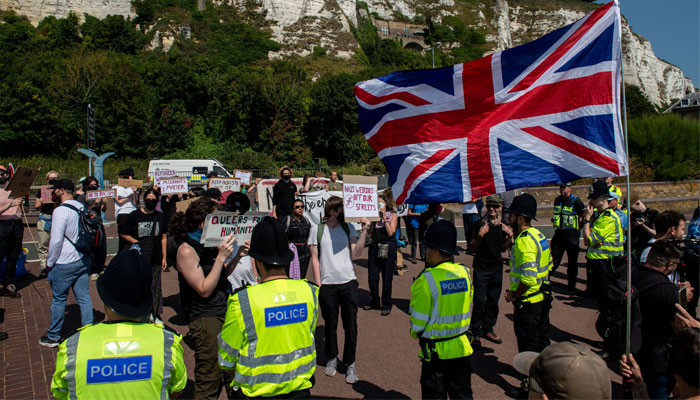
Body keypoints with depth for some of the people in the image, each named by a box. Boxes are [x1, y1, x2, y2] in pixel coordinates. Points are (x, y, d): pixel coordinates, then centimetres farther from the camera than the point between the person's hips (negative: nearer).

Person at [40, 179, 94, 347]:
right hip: (84, 260, 7)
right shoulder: (82, 208, 7)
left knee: (58, 300, 7)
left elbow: (56, 240, -19)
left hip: (65, 263, -7)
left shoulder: (60, 210, -16)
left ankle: (53, 337, 21)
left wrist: (49, 262, -7)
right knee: (84, 297, 10)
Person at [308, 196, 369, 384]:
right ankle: (332, 358, 31)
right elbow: (315, 259, 1)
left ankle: (350, 363, 17)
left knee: (350, 324, 4)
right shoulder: (317, 229, 0)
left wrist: (364, 230, -9)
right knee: (330, 324, 10)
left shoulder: (348, 228, 6)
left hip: (348, 282, 2)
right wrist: (318, 284, -3)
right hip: (327, 284, -1)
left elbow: (356, 252, -5)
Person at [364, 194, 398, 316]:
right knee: (372, 277, 5)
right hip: (374, 247, 4)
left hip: (388, 248, -4)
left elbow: (390, 232, -10)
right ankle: (374, 302, 24)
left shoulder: (392, 215, 2)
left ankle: (386, 305, 15)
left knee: (387, 278, 2)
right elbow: (370, 233, 3)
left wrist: (384, 217, -10)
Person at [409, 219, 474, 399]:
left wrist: (415, 333, 6)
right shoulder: (464, 272, -5)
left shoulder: (427, 280, -21)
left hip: (436, 351, -5)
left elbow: (418, 320, -14)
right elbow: (468, 311, 6)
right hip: (461, 347, 5)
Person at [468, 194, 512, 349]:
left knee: (493, 301, 12)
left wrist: (509, 237, -2)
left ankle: (488, 329, 27)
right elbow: (472, 248, -6)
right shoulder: (480, 224, -9)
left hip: (497, 268, 5)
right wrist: (480, 235, -22)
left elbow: (503, 249, 14)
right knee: (479, 301, -5)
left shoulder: (503, 226, 5)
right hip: (481, 268, -5)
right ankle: (475, 333, 6)